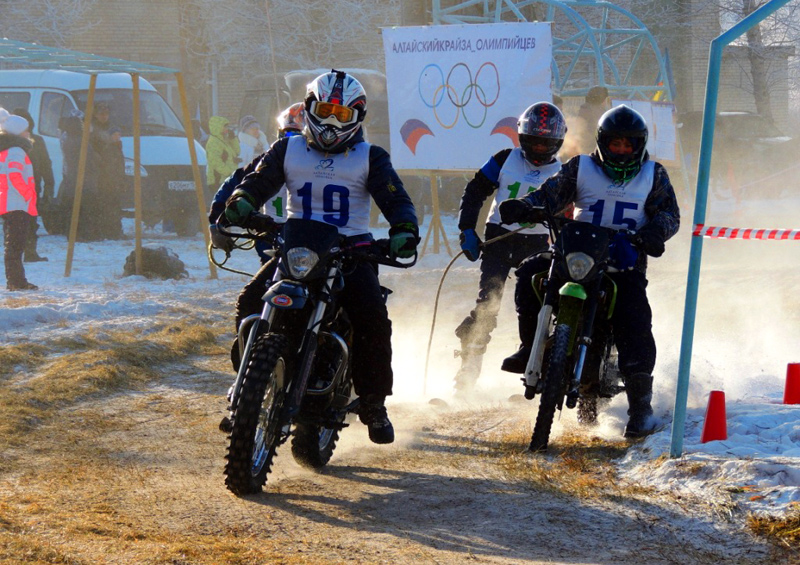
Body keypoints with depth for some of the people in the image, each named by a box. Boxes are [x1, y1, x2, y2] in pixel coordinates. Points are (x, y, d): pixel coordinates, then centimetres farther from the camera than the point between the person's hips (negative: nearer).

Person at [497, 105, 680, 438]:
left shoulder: (653, 175, 11)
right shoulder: (580, 169, 11)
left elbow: (669, 213, 2)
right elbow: (550, 195, 1)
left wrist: (655, 231, -22)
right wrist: (523, 207, -21)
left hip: (625, 262, -1)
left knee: (634, 323, -20)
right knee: (531, 272, -21)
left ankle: (640, 403, -16)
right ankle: (531, 346, -6)